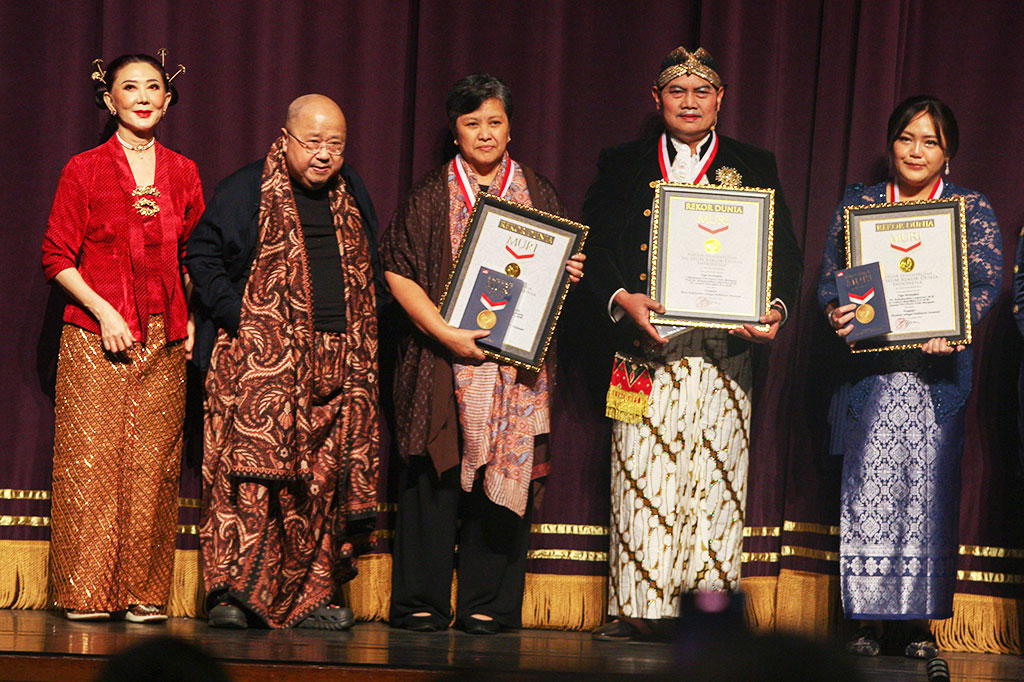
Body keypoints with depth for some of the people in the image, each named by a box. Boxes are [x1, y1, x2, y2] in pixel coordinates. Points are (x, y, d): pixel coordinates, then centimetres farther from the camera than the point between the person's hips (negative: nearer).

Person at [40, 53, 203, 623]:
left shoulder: (183, 174, 11)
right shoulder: (84, 171, 1)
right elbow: (57, 256, 0)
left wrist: (193, 320, 4)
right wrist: (101, 309, -11)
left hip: (164, 341, 3)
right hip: (95, 337, -3)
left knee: (153, 463, 0)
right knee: (90, 460, -6)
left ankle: (144, 593, 5)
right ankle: (87, 593, 0)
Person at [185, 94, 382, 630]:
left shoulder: (352, 194, 17)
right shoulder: (246, 191, 1)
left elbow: (372, 270, 27)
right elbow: (202, 254, 1)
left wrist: (363, 334, 14)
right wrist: (234, 314, -10)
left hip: (340, 360, 5)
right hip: (263, 359, -5)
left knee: (326, 479, 3)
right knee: (252, 468, -14)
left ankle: (311, 596, 8)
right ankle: (232, 590, -14)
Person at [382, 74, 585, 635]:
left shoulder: (537, 194, 12)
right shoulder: (431, 196, 4)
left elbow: (557, 264, 21)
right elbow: (398, 272, -2)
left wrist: (568, 274, -4)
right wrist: (445, 333, -13)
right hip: (443, 357, -2)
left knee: (504, 472, -1)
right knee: (436, 474, -2)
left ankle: (487, 604, 4)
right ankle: (421, 602, 5)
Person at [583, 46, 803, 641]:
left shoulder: (755, 168, 14)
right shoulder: (623, 166, 14)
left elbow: (786, 252, 9)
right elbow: (595, 246, 7)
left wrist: (776, 309, -9)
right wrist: (621, 298, -11)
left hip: (724, 349, 0)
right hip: (648, 345, 0)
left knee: (714, 477, -3)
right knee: (643, 476, -4)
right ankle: (640, 608, -1)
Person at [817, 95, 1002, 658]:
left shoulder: (973, 209, 9)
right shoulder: (856, 203, 13)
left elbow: (987, 283, -1)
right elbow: (829, 277, 9)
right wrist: (835, 312, -13)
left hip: (936, 368, -1)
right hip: (869, 368, 1)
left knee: (929, 489, -4)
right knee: (868, 486, -3)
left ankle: (922, 622, 2)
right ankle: (868, 618, 2)